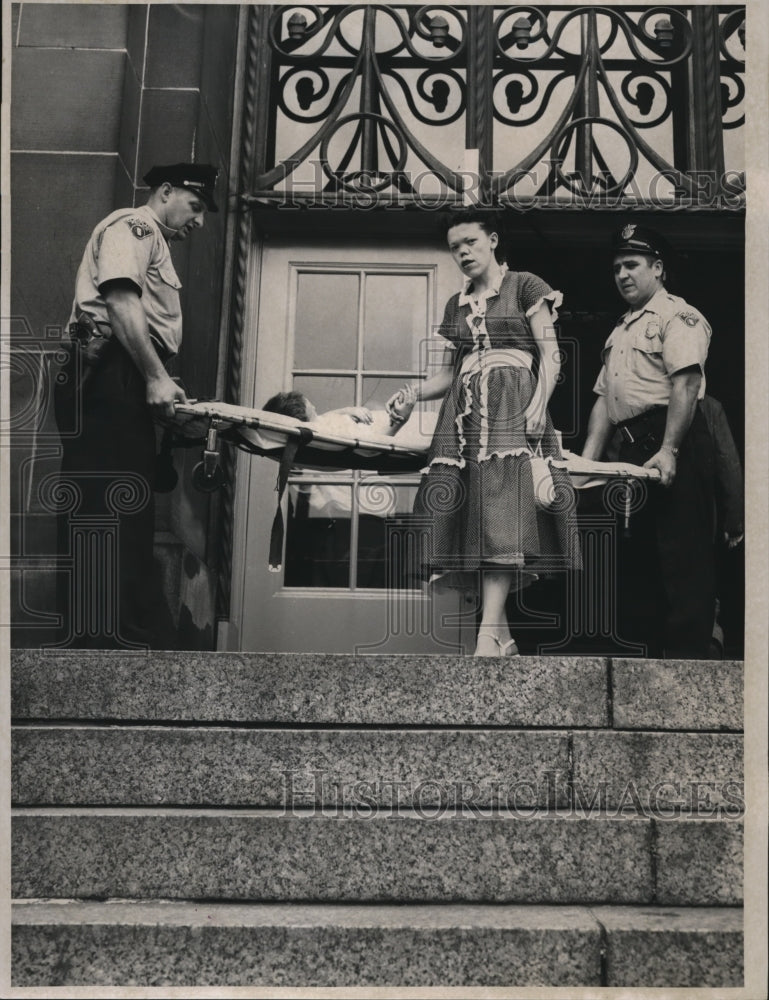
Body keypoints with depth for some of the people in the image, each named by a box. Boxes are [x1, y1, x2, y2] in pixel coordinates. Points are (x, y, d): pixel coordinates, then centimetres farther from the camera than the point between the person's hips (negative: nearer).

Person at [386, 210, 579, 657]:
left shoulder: (524, 287, 10)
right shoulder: (456, 305, 25)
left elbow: (551, 355, 0)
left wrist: (540, 402, -16)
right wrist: (412, 392, 5)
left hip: (513, 406, -5)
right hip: (465, 412, 5)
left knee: (501, 504, -20)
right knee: (471, 515, -7)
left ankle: (489, 634, -26)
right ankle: (502, 635, -4)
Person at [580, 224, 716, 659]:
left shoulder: (677, 316, -3)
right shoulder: (621, 331, 24)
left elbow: (686, 383, -16)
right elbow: (604, 399, 21)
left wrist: (669, 451, -25)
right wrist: (588, 460, 10)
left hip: (675, 446, -9)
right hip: (633, 450, 9)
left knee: (683, 557, -7)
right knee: (636, 554, 11)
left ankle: (686, 652, -3)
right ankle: (645, 646, 19)